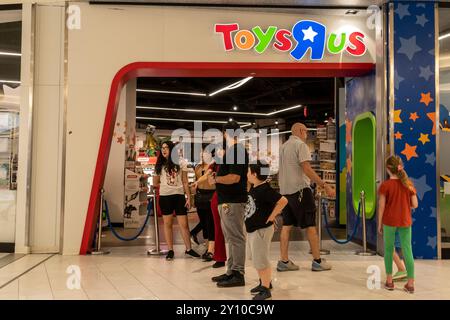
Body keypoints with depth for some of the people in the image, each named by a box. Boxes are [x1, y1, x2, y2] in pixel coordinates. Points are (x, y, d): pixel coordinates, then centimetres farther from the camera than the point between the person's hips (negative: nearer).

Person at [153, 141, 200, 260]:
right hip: (165, 197, 1)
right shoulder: (159, 165, 8)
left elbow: (185, 182, 4)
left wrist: (188, 197, -1)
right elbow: (155, 183, 14)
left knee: (184, 224, -1)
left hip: (179, 196, -1)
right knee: (167, 223, 5)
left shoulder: (180, 163, 5)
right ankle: (170, 250, 13)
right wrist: (165, 186, 8)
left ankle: (188, 249, 11)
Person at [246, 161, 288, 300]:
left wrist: (271, 216, -22)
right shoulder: (254, 188, 6)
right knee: (256, 260, 20)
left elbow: (283, 201, -30)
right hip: (252, 230, 10)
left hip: (262, 230, -10)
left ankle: (266, 290, 10)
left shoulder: (265, 190, -22)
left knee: (261, 261, -2)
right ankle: (264, 282, 36)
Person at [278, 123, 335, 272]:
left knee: (286, 225, 8)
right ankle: (317, 261, 5)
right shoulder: (301, 145, -9)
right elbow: (307, 169, -19)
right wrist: (325, 186, -20)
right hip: (300, 189, -8)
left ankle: (284, 261, 8)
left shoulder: (283, 146, 17)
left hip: (285, 190, 8)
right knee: (310, 226, 0)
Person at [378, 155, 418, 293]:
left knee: (388, 249, 11)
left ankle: (389, 281, 17)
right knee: (407, 250, 6)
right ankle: (410, 283, 8)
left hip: (389, 222, -2)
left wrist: (379, 224, -1)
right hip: (405, 222, 2)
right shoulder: (408, 184, -1)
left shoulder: (385, 185, -11)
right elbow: (415, 205, -1)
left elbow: (381, 207, -10)